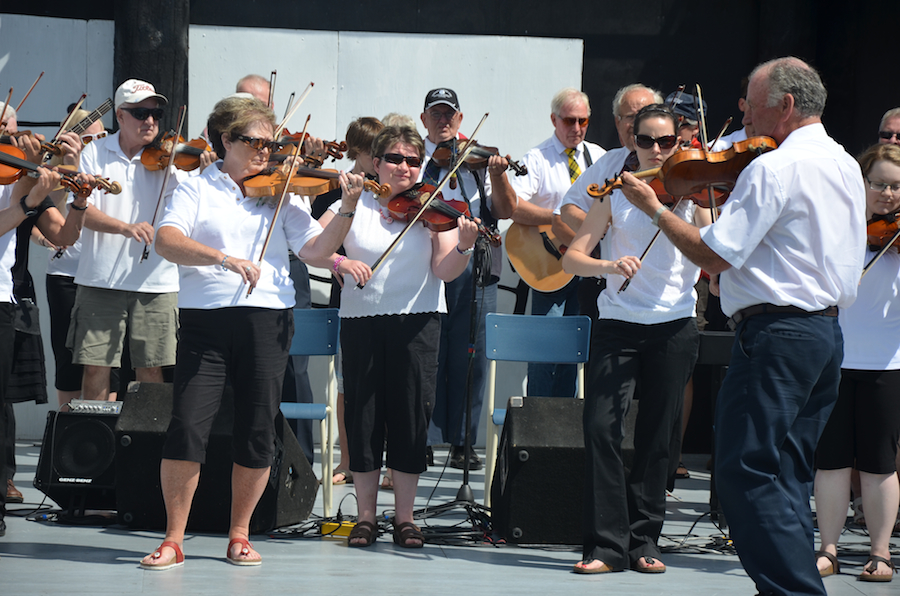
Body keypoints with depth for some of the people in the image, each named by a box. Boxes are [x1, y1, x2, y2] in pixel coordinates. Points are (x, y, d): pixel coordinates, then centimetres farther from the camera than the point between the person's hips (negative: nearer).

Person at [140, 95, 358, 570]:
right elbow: (166, 241, -12)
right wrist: (225, 258, -26)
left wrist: (346, 212, -12)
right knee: (187, 429, -8)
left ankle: (239, 535, 18)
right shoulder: (197, 191, 5)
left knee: (258, 434, 4)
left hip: (267, 321, 2)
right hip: (205, 318, -2)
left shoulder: (279, 195, 12)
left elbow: (314, 249, 3)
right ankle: (173, 540, 3)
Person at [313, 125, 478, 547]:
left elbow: (445, 271, -6)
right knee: (363, 414, 2)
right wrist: (341, 262, -20)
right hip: (361, 320, 0)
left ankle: (405, 517, 9)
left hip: (416, 321, 0)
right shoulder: (355, 204, 4)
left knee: (410, 414, 0)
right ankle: (366, 516, 12)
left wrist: (463, 247, -25)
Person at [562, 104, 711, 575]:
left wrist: (702, 207, -21)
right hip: (618, 324, 0)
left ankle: (644, 541, 16)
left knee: (656, 437, 5)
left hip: (673, 327, 0)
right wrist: (610, 264, -20)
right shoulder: (616, 193, 5)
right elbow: (572, 257, -1)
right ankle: (607, 544, -8)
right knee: (600, 425, -13)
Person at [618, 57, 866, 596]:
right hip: (830, 331, 9)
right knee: (787, 477, 14)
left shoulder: (773, 168, -15)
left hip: (778, 333, -9)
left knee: (745, 471, -7)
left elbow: (714, 256, -16)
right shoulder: (846, 166, 14)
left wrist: (654, 208, -4)